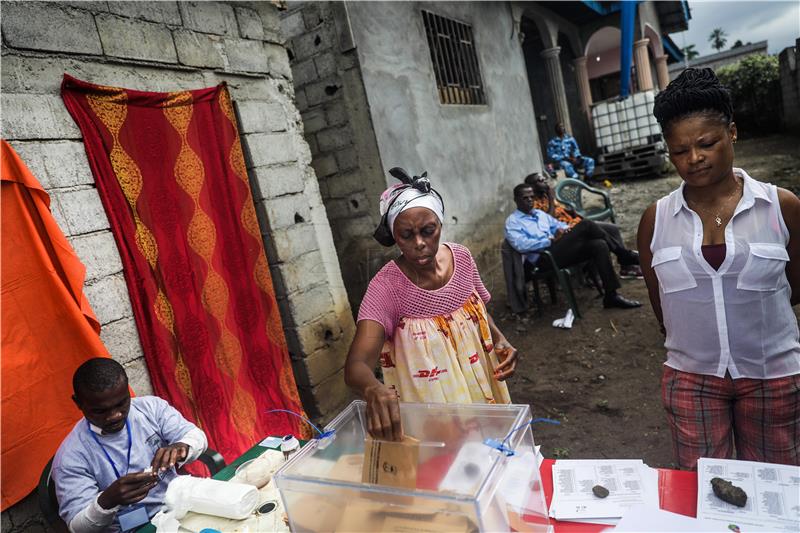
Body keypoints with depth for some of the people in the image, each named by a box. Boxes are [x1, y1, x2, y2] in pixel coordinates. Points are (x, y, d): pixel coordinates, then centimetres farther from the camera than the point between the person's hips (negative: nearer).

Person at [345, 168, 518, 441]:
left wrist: (501, 342, -10)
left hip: (483, 395, 5)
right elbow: (356, 365, -34)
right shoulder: (386, 287, -24)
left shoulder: (462, 257, -9)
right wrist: (375, 390, -54)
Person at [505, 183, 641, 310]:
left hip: (558, 251, 8)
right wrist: (551, 240, -16)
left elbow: (559, 225, 27)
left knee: (598, 245, -18)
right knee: (585, 225, -20)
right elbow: (521, 245, -14)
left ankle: (611, 295, -16)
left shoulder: (540, 213, 27)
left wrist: (566, 230, 0)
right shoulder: (513, 221, 3)